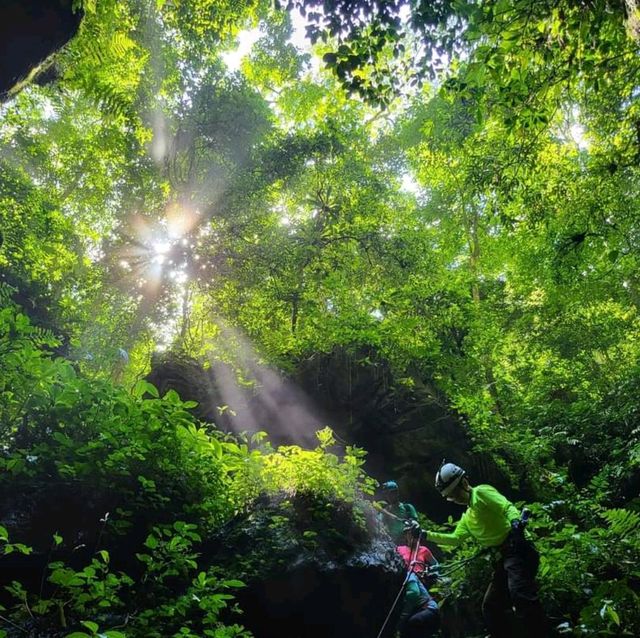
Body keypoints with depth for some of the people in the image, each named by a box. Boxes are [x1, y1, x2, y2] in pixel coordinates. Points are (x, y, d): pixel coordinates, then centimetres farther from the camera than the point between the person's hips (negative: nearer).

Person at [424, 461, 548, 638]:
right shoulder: (467, 518, 27)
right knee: (491, 606, 10)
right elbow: (455, 538, 19)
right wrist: (427, 535, 13)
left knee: (520, 594, -28)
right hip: (503, 558, 10)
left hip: (516, 550, -10)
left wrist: (515, 522, -34)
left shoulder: (481, 492, 1)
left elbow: (506, 507, -14)